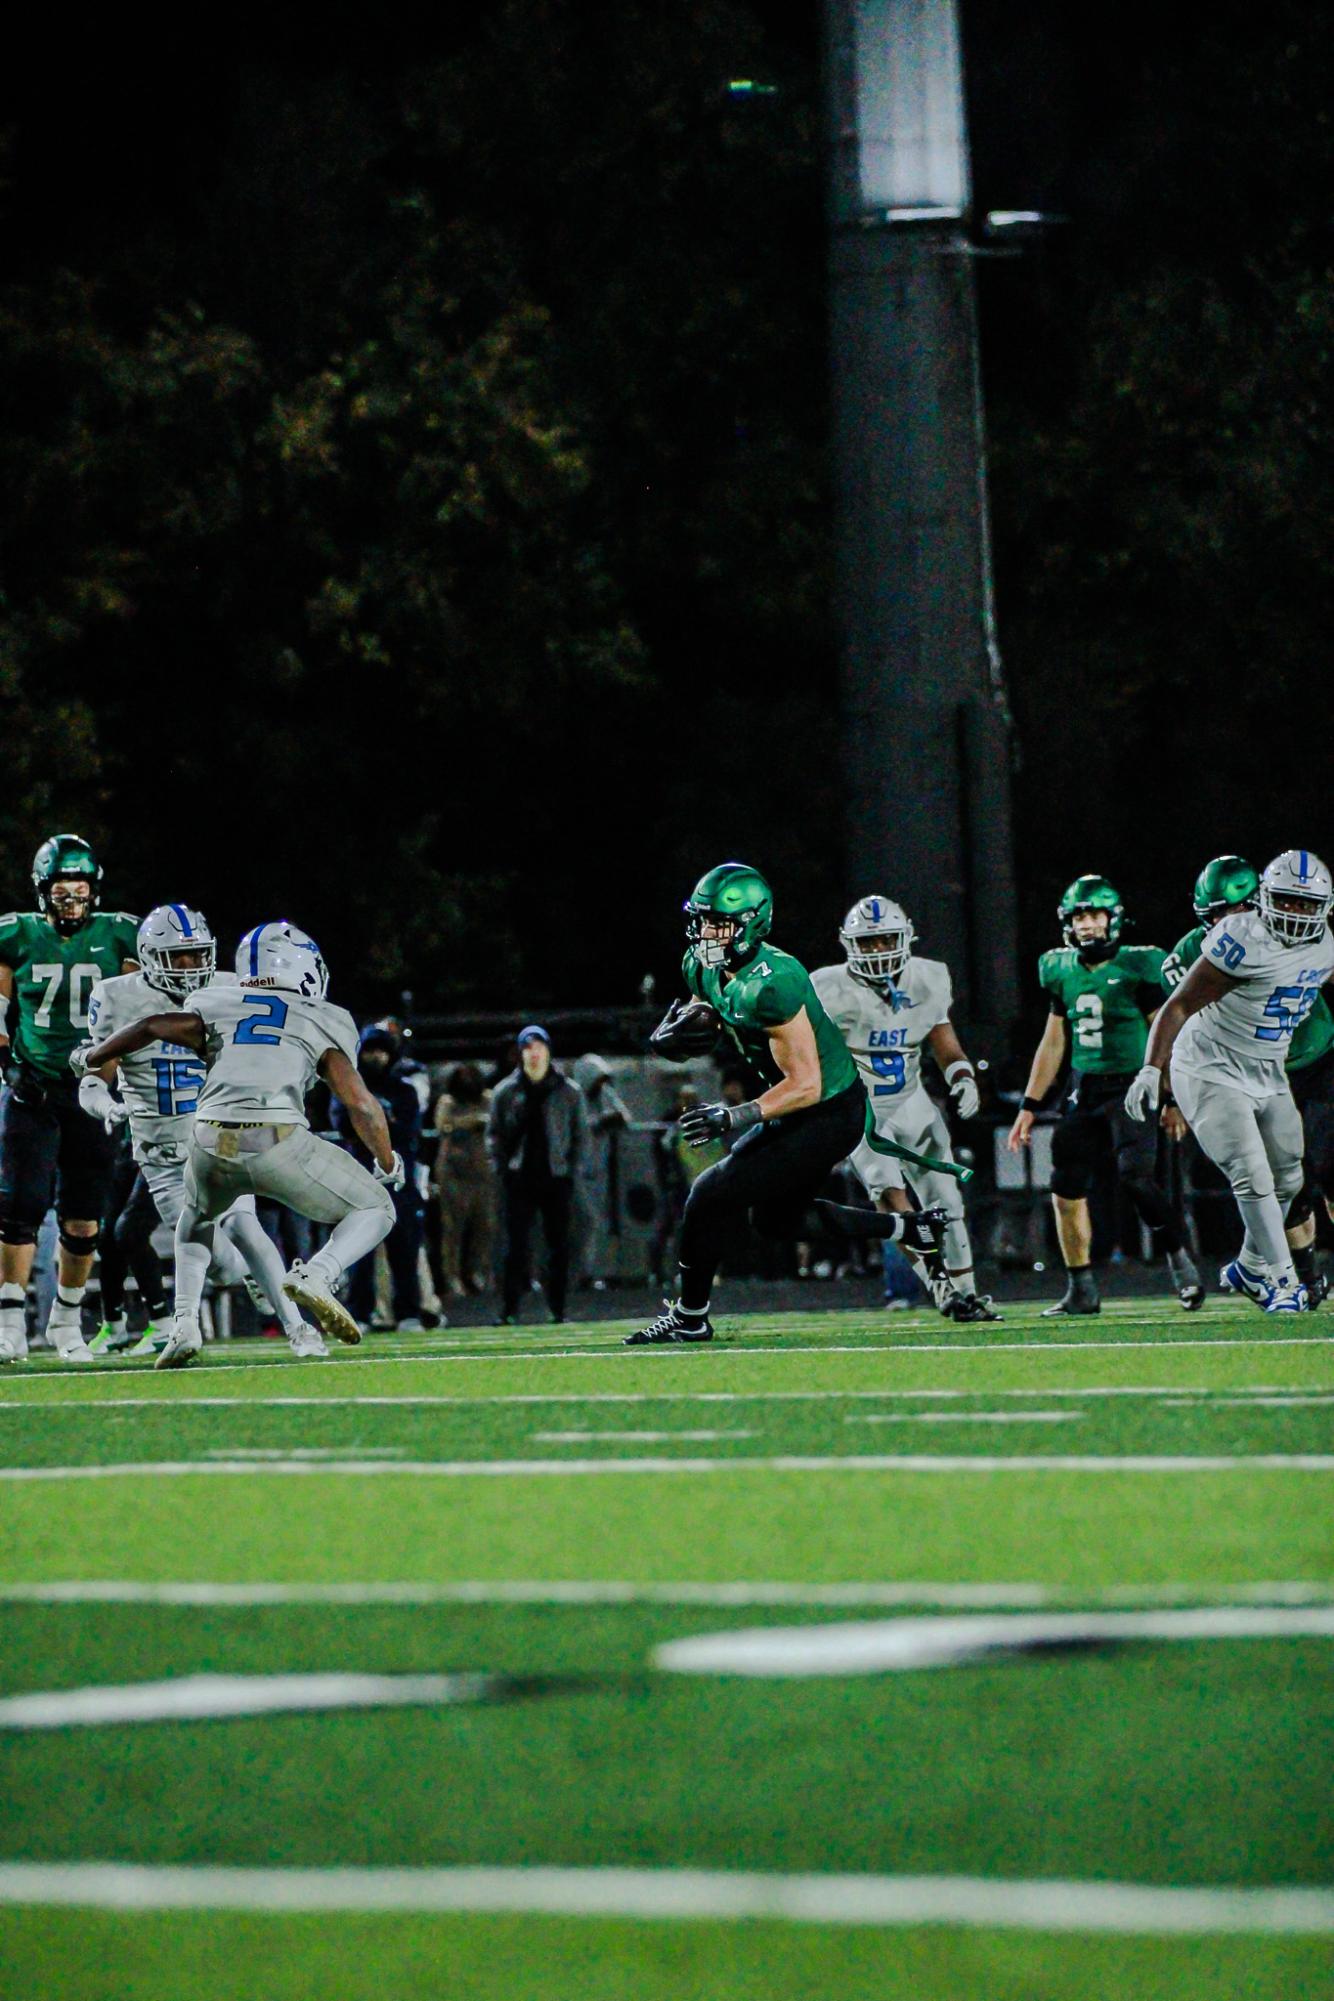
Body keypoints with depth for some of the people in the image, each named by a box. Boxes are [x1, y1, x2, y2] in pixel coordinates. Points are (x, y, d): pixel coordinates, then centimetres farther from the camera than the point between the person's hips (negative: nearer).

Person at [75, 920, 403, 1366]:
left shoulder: (217, 1009, 21)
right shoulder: (324, 1023, 17)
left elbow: (152, 1027, 11)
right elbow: (360, 1104, 12)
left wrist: (91, 1058, 28)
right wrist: (388, 1166, 28)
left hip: (212, 1142, 3)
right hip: (280, 1143, -3)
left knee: (197, 1218, 36)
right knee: (374, 1210, 18)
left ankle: (185, 1325, 15)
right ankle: (316, 1275, -11)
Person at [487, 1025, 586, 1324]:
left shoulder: (569, 1092, 7)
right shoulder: (505, 1092, 6)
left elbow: (580, 1134, 11)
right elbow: (494, 1134, 9)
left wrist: (571, 1168, 1)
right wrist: (503, 1170, -2)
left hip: (557, 1178, 1)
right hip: (518, 1181, -1)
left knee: (559, 1245, 2)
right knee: (516, 1246, -6)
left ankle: (558, 1309, 8)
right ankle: (509, 1310, -5)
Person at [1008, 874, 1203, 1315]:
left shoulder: (1136, 967, -7)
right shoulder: (1063, 972, 9)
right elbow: (1053, 1043, 18)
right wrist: (1029, 1106, 17)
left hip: (1130, 1089, -6)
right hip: (1085, 1092, 6)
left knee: (1135, 1176, -23)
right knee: (1066, 1190, 2)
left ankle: (1180, 1261, -8)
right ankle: (1081, 1291, 12)